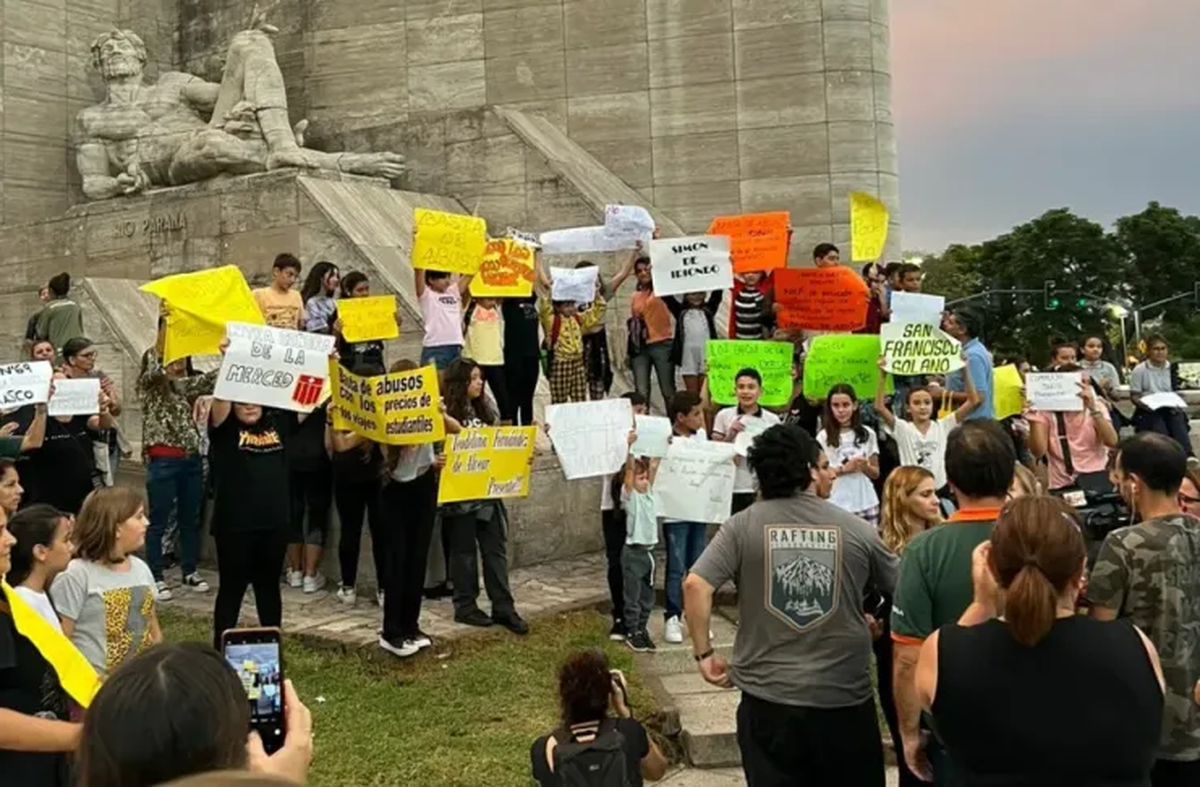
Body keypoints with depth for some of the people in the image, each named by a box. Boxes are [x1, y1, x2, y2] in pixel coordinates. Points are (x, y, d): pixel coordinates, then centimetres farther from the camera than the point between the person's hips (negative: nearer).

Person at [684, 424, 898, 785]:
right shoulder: (856, 529, -2)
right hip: (845, 698, 1)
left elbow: (695, 584, -15)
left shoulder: (742, 526, -6)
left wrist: (703, 653, -5)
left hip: (768, 699, 0)